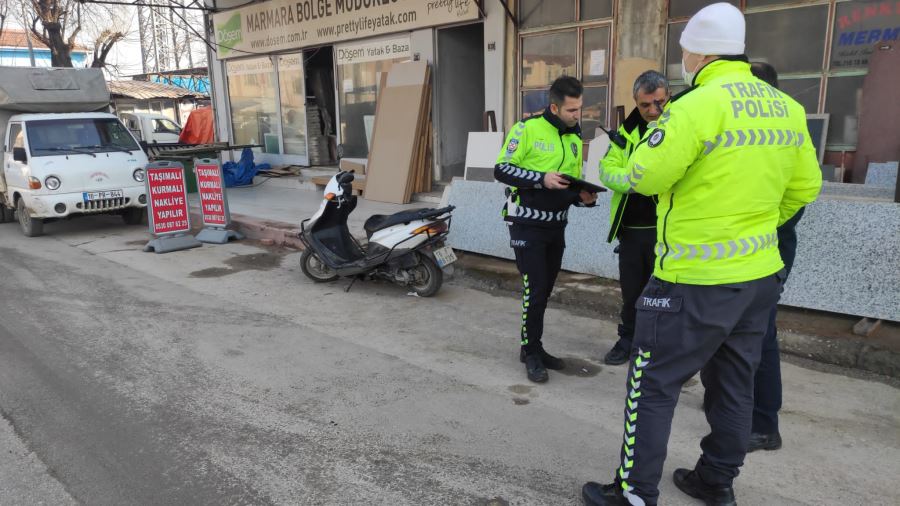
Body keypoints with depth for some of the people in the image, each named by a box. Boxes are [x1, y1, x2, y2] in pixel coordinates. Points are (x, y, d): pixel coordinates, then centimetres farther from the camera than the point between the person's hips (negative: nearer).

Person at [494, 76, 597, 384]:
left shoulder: (575, 139, 11)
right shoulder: (527, 129, -10)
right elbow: (501, 170, -14)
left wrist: (583, 196, -4)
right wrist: (542, 178, -25)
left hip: (556, 225, 7)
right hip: (527, 223, -7)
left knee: (545, 290, 13)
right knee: (534, 289, -6)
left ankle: (533, 347, 26)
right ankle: (532, 353, 9)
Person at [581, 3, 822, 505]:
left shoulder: (697, 106, -18)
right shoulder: (787, 107, 6)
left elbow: (644, 176, -14)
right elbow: (805, 187, 12)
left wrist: (653, 140, 5)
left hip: (696, 278, -8)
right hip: (760, 272, 8)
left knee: (653, 385, 4)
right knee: (734, 382, 18)